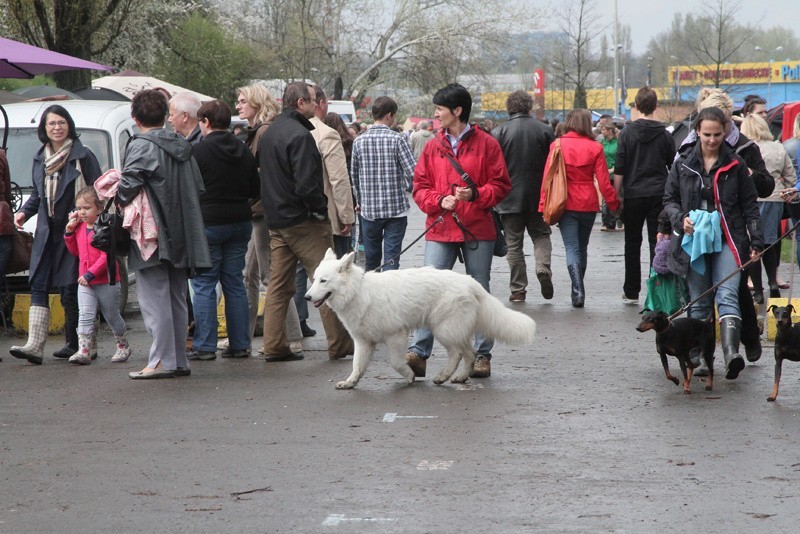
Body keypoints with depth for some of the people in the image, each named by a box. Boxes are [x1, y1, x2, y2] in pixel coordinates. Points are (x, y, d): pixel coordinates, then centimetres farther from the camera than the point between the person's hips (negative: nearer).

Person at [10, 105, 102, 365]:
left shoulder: (83, 156, -4)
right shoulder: (40, 158, 14)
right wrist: (24, 212, 8)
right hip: (47, 233, 5)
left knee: (69, 289, -3)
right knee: (38, 285, -6)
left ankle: (74, 344, 9)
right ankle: (34, 345, -12)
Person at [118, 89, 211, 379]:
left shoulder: (141, 146, -11)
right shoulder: (182, 146, 12)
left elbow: (128, 184, -22)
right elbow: (198, 188, 14)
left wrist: (119, 202, -2)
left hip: (152, 236, -8)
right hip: (181, 235, 8)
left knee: (155, 299, -5)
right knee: (177, 299, 13)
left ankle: (162, 360, -7)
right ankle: (179, 359, 15)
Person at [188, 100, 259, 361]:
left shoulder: (198, 151, -12)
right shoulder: (243, 150, 5)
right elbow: (255, 189, 11)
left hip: (208, 224, -5)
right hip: (240, 222, 5)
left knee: (203, 285, 0)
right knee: (235, 283, 10)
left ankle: (205, 346, -2)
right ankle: (239, 344, 10)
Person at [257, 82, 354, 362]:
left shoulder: (268, 133, 14)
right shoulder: (299, 135, -17)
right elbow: (306, 184, -23)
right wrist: (321, 209, -10)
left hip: (276, 220, 9)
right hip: (303, 222, -9)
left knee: (278, 284, 10)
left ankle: (274, 346, 10)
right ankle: (339, 344, 1)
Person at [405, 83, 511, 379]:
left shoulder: (486, 144, 0)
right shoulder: (433, 147, 9)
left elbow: (501, 185, -1)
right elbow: (420, 188, 8)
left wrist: (475, 194, -17)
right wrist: (439, 200, -10)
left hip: (478, 231, -2)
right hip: (440, 231, 2)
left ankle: (482, 355, 14)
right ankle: (418, 352, -10)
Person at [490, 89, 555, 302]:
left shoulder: (498, 132, -7)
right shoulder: (545, 130, -2)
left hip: (510, 197, -1)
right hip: (538, 197, 1)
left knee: (514, 244, 7)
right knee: (541, 235, 17)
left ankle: (518, 289, 5)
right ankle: (543, 268, -10)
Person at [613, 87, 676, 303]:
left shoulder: (627, 132, -4)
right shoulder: (664, 134, 2)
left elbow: (619, 169, -6)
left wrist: (617, 195, 3)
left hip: (633, 194, -1)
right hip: (658, 194, 1)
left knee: (632, 243, 9)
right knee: (657, 243, 3)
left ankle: (631, 292, 12)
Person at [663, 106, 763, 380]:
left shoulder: (735, 164, 4)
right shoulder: (683, 163, 6)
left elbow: (749, 205, 8)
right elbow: (669, 200, 12)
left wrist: (756, 241, 2)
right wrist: (680, 219, -9)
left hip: (727, 239, -2)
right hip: (694, 241, 2)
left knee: (727, 296, -18)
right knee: (699, 303, 6)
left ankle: (731, 354, -33)